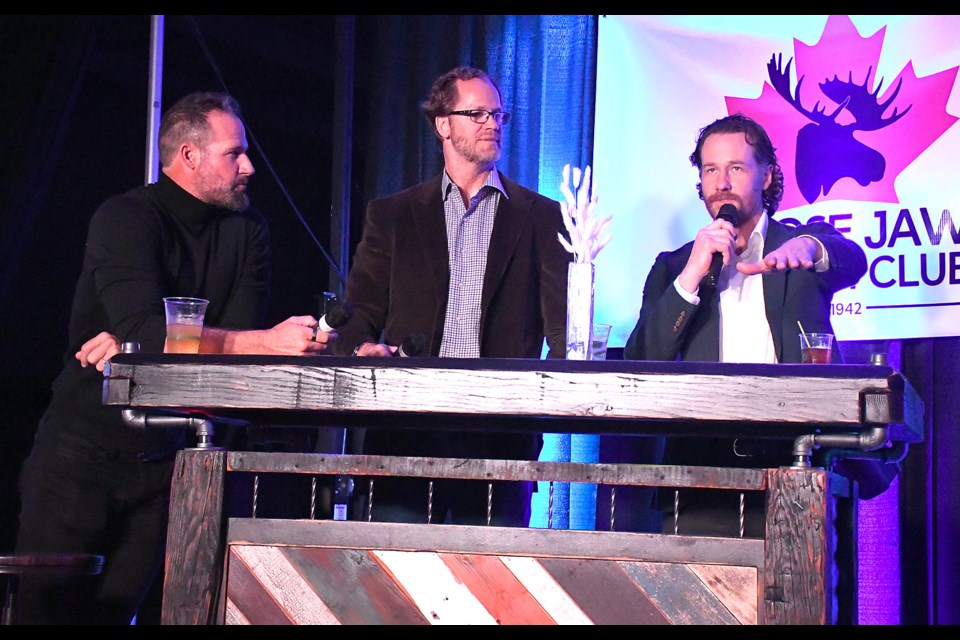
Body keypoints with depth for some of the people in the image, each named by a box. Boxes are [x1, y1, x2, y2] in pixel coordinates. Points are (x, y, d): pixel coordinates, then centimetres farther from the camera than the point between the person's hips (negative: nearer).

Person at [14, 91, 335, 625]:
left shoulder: (248, 229, 3)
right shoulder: (127, 219, -14)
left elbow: (239, 332, -9)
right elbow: (147, 330, -29)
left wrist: (134, 342, -20)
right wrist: (270, 342, -38)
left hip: (165, 456, 4)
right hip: (86, 447, -4)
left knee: (117, 609, 4)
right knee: (49, 608, -2)